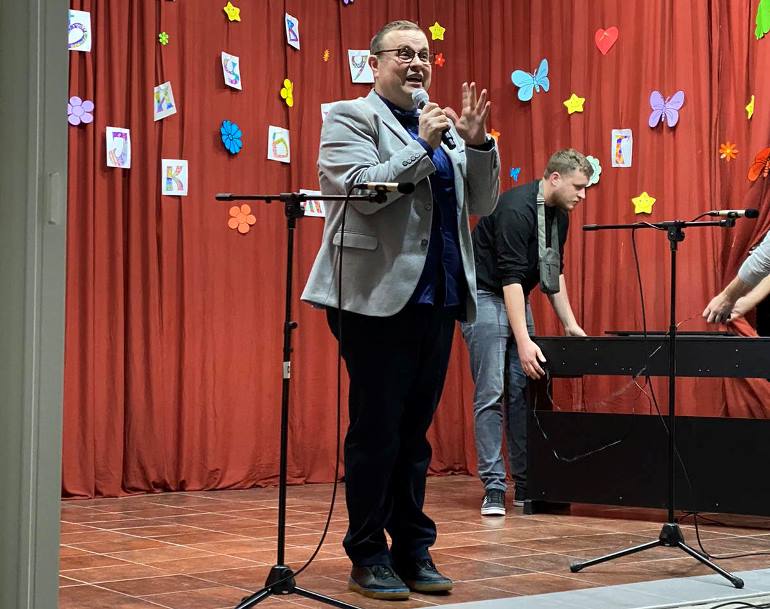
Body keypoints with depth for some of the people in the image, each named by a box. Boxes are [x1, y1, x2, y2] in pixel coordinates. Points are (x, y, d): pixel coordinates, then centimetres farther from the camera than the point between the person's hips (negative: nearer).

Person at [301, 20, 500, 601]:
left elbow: (482, 204, 13)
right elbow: (362, 191, -15)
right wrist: (424, 146, -16)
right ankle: (369, 556, 8)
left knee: (414, 432, 11)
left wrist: (477, 144, -1)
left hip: (437, 299, 6)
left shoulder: (442, 127, 17)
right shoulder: (350, 117, -1)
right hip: (379, 298, -6)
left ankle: (414, 550, 17)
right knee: (376, 432, -1)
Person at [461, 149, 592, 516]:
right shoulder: (516, 209, -25)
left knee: (522, 391, 5)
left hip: (516, 297, 9)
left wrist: (570, 324, 9)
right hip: (484, 296, -9)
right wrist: (523, 342, -35)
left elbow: (553, 270, 14)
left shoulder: (558, 215, 3)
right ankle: (493, 488, -8)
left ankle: (526, 483, 8)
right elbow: (511, 277, -30)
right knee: (490, 393, -11)